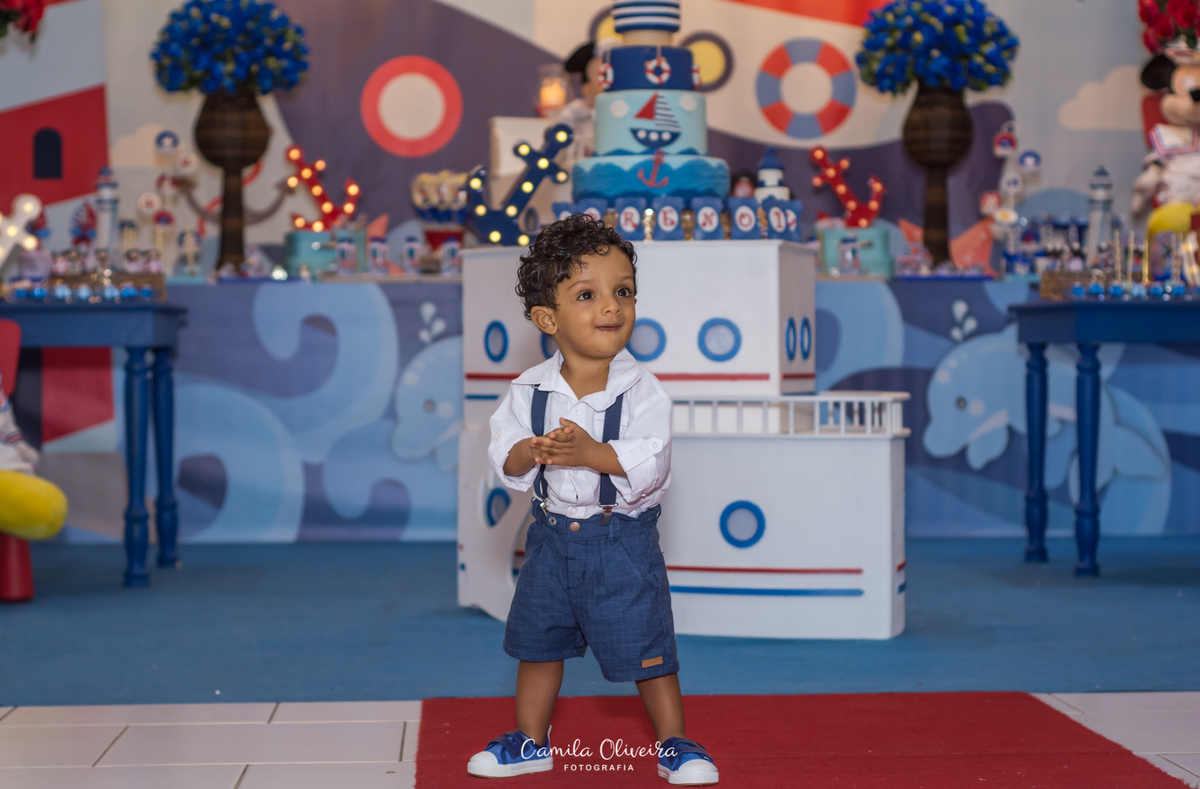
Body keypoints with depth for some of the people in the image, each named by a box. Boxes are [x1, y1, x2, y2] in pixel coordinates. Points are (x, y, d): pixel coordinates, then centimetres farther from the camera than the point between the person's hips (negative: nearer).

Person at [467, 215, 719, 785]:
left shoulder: (642, 390, -14)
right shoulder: (529, 390, -5)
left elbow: (651, 462, -24)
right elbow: (502, 454, -7)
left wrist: (591, 452, -36)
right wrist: (529, 452, -29)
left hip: (623, 539, -3)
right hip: (553, 536, 4)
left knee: (647, 649, 2)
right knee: (538, 643, 15)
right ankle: (531, 741, 32)